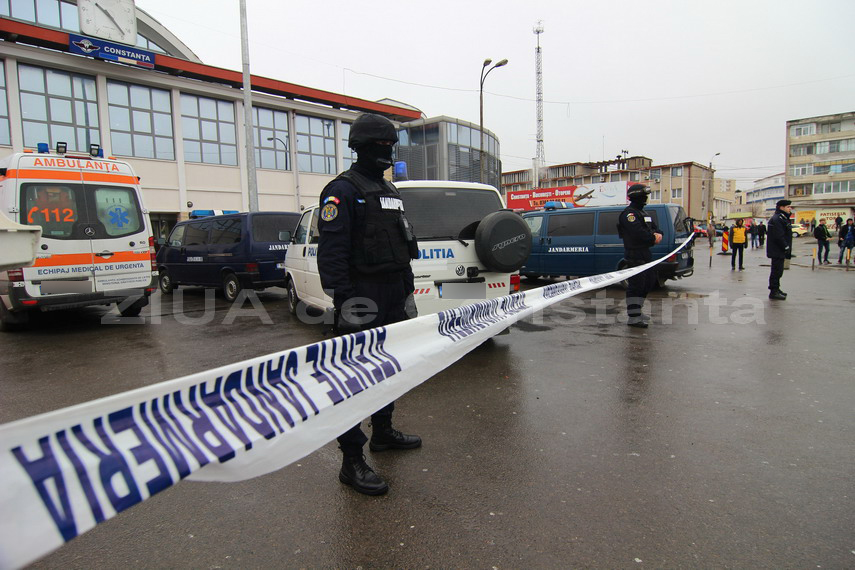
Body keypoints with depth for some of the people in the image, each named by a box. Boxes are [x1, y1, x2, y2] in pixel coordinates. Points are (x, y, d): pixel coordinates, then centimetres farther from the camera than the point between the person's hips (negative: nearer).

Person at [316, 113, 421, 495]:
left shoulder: (390, 191, 19)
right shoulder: (343, 190, -9)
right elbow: (331, 249, -18)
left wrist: (407, 289, 21)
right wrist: (342, 298, -24)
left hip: (394, 296, 9)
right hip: (363, 297, -9)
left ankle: (382, 432, 37)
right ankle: (352, 462, 2)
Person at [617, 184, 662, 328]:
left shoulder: (642, 213, 20)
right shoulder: (629, 213, -13)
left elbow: (654, 228, 17)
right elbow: (638, 233, -25)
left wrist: (657, 234, -6)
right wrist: (653, 238, -12)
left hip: (645, 254, 11)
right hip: (634, 255, -11)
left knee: (647, 283, 19)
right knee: (636, 285, -10)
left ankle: (636, 312, 30)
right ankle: (633, 317, -7)